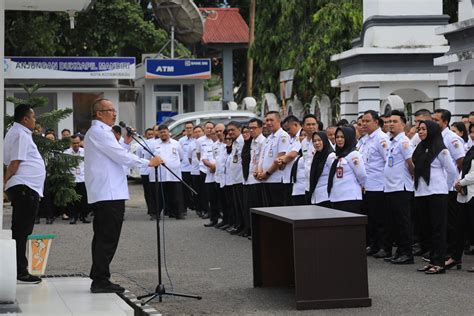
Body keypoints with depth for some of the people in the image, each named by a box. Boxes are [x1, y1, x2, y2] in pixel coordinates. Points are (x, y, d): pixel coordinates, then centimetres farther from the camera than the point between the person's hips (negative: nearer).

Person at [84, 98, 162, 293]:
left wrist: (125, 143, 15)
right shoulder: (99, 132, -12)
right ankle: (100, 280, -9)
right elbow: (121, 157, -16)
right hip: (109, 194, -11)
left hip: (101, 194, 11)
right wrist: (149, 162, -10)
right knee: (108, 239, -9)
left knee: (102, 238, 13)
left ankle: (99, 280, 16)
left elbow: (114, 155, 23)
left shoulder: (96, 132, 21)